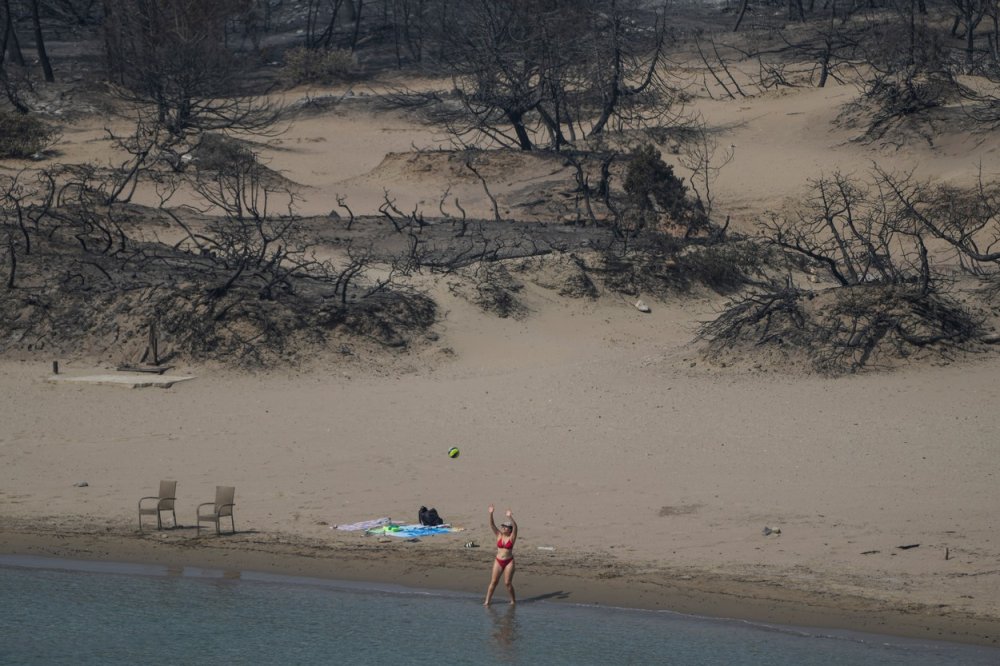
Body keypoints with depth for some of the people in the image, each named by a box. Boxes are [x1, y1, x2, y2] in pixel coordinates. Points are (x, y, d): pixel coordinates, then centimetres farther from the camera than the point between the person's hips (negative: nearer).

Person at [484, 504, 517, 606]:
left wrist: (510, 517, -37)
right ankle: (487, 601, 0)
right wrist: (491, 514, -20)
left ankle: (513, 600, 14)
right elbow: (492, 525, -5)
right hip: (498, 561, 3)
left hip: (509, 562, -3)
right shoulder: (499, 535, 4)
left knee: (507, 583, -3)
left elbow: (515, 527, -22)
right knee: (493, 582, -1)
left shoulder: (512, 537, -4)